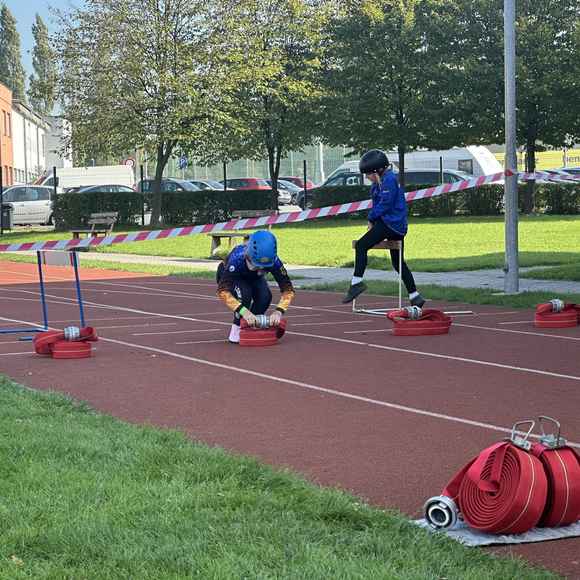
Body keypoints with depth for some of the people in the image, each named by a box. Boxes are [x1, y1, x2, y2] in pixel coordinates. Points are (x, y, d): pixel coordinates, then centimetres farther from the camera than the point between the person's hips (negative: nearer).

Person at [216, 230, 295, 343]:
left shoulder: (273, 260, -34)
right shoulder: (237, 257, -43)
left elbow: (287, 288, -31)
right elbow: (223, 290, -49)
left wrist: (278, 311, -48)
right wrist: (243, 311, -61)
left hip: (253, 278, 3)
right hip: (230, 276, -3)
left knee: (265, 297, -25)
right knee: (244, 293, -34)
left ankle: (250, 327, -2)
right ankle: (236, 329, -15)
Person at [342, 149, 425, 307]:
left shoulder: (389, 180, -14)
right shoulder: (380, 182, 17)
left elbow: (384, 205, -18)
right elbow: (377, 204, 21)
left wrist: (371, 218, -6)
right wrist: (373, 220, 6)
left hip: (391, 223, -11)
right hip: (398, 227, 11)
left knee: (360, 246, -16)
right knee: (398, 262, 16)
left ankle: (357, 282, -23)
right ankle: (415, 297, 20)